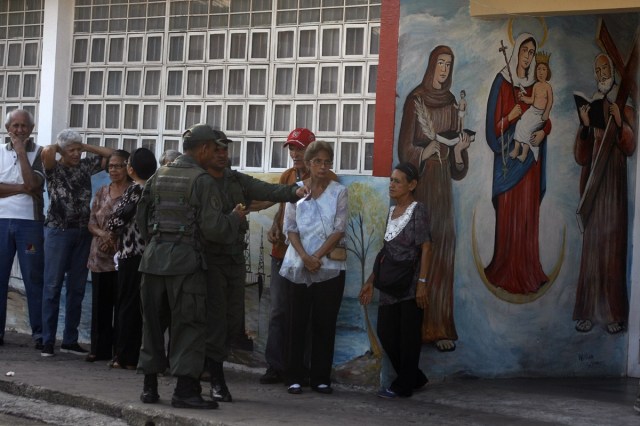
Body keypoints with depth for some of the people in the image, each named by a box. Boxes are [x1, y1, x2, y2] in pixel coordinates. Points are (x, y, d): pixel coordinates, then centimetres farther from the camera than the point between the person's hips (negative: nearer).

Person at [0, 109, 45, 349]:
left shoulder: (39, 153, 3)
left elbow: (33, 184, -12)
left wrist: (21, 152, -8)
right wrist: (22, 188, -12)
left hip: (30, 223, -2)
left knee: (34, 278, 0)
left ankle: (39, 332, 1)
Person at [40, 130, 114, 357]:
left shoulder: (85, 166, 10)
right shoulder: (54, 168, -3)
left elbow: (111, 154, 10)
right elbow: (46, 152, -24)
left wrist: (86, 147, 7)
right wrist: (56, 147, -3)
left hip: (83, 232, 5)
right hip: (59, 231, -4)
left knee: (77, 289, 7)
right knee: (52, 287, -2)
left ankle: (70, 340, 14)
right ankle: (48, 341, 1)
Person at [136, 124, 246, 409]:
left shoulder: (158, 177, 11)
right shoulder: (202, 180, -8)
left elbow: (141, 217, 15)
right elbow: (211, 227, -14)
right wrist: (235, 217, 3)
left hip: (155, 256, 6)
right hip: (185, 258, -6)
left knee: (154, 321, 12)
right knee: (190, 324, -1)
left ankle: (149, 386, 16)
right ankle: (185, 390, -4)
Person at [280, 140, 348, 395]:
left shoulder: (339, 192, 2)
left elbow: (339, 230, -3)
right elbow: (290, 228, 2)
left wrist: (317, 256, -11)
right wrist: (304, 257, -11)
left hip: (329, 267, -1)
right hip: (298, 267, 1)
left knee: (324, 323, 2)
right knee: (298, 322, 3)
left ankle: (320, 378, 8)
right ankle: (295, 377, 8)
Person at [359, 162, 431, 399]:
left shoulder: (417, 210, -8)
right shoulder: (392, 211, 13)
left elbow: (425, 248, -13)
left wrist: (422, 283, -19)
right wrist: (371, 281, 16)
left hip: (410, 285, -8)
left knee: (408, 335, 0)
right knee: (385, 332, 7)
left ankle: (403, 386, 10)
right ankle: (414, 378, 22)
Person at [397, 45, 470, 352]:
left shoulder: (451, 104, 13)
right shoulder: (416, 100, -3)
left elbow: (458, 168, 12)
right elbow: (405, 149, -9)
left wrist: (459, 149, -9)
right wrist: (429, 149, -26)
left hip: (442, 184, 5)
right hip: (420, 184, -5)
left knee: (442, 252, 3)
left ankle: (439, 328, 5)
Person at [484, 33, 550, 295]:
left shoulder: (536, 84, 12)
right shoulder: (503, 82, -4)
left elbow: (546, 118, 16)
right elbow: (494, 122, -7)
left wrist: (543, 131, -4)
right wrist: (510, 117, -25)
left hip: (530, 155, 5)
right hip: (509, 154, -5)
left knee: (528, 212, 7)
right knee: (508, 212, -5)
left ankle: (527, 269, 13)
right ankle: (507, 271, 1)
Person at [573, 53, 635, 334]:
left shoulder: (625, 110, 6)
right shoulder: (590, 110, 12)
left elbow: (630, 148, -6)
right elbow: (580, 157, 4)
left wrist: (620, 123, -21)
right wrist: (584, 127, -11)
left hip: (615, 186, -2)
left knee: (613, 246, -4)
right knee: (591, 246, -1)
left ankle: (614, 313, -1)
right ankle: (589, 311, 1)